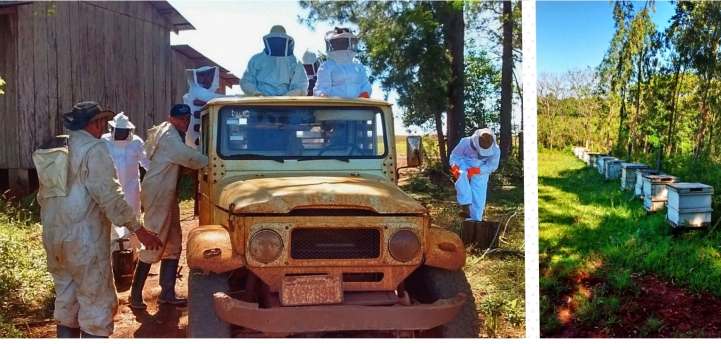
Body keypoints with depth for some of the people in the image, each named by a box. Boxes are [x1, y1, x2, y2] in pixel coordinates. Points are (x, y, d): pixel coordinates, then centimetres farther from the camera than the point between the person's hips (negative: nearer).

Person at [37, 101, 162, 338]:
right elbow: (110, 197, -18)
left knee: (65, 302, 17)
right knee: (96, 305, -1)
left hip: (54, 236, 8)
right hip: (83, 238, -8)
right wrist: (139, 230, -16)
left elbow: (43, 195, 19)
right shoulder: (93, 150, -12)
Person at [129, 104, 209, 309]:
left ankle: (167, 293, 13)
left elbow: (182, 162, 16)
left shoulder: (174, 135, 18)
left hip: (166, 193, 10)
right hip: (157, 194, -10)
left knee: (173, 244, 10)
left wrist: (203, 162, 1)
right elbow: (188, 157, -24)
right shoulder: (169, 135, -13)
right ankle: (136, 295, -2)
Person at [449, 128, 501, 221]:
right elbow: (455, 156, -11)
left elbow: (492, 166, -13)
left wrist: (476, 170, -28)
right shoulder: (466, 142, -24)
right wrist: (454, 167, -32)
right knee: (462, 176, -37)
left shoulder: (495, 150, -21)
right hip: (465, 165, -2)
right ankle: (465, 206, -39)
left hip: (481, 173, 2)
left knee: (478, 199, -4)